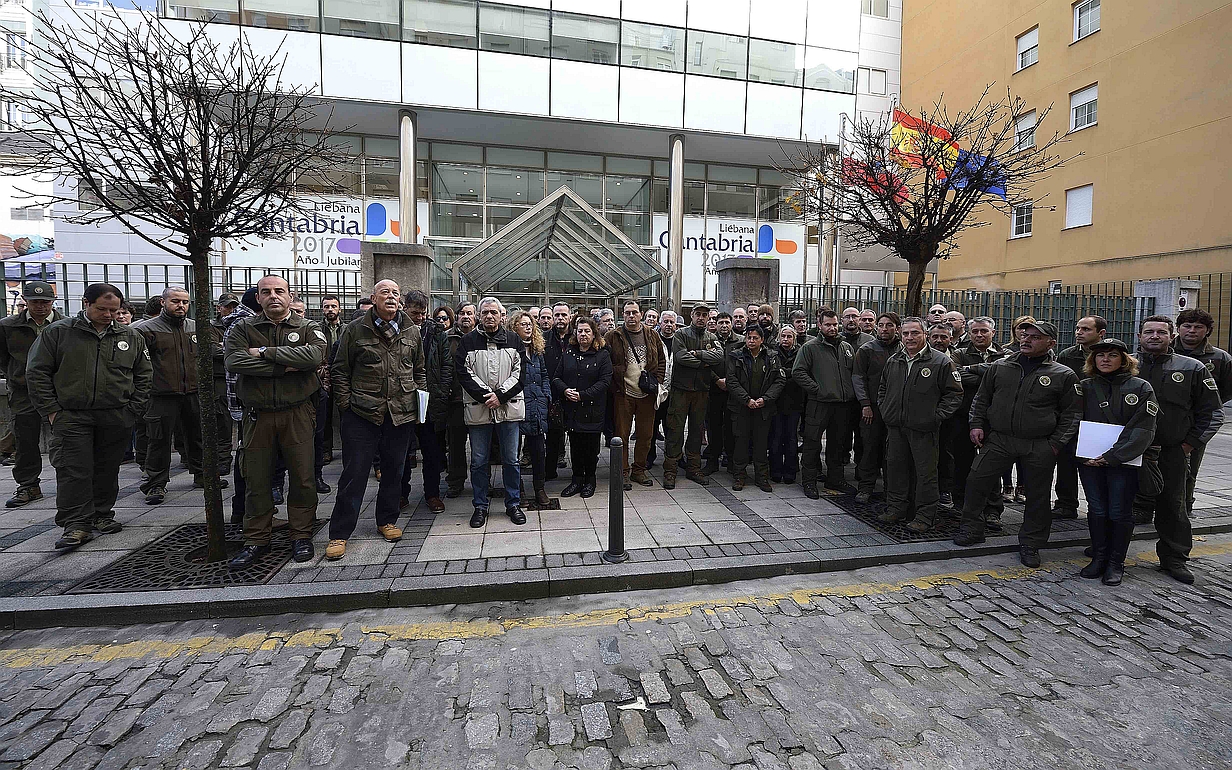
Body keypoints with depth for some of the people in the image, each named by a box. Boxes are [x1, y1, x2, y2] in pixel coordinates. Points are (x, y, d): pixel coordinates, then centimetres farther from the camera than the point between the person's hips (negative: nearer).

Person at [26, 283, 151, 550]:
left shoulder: (131, 337, 8)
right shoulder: (57, 332, 2)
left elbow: (143, 375, 12)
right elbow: (37, 373, 3)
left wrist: (134, 409, 4)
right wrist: (50, 410, -4)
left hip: (116, 418, 2)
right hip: (71, 416, -2)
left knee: (107, 470, 10)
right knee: (73, 470, -5)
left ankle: (102, 515, 23)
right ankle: (77, 525, -1)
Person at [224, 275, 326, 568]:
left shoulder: (308, 328, 4)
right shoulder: (242, 328, 7)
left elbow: (314, 355, -18)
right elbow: (235, 362, -11)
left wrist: (265, 352, -14)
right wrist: (285, 367, -15)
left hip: (297, 414, -1)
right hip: (257, 416, 2)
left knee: (303, 477, 3)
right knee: (257, 480, 8)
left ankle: (301, 536, 19)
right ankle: (256, 540, 23)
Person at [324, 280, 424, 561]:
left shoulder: (412, 332, 9)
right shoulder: (355, 330, 1)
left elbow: (419, 371, 16)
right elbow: (339, 370, 4)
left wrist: (421, 402, 9)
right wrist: (345, 404, -3)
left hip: (401, 413, 3)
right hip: (362, 413, -3)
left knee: (394, 469, 12)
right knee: (354, 473, 0)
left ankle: (386, 521, 30)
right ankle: (339, 534, 11)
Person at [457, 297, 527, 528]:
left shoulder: (514, 340, 6)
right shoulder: (468, 341, 3)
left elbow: (520, 373, 0)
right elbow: (463, 372, -4)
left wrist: (500, 395, -12)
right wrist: (484, 395, -14)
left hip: (509, 408, 1)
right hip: (477, 409, 0)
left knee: (511, 460, 9)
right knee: (478, 461, 8)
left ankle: (513, 504, 23)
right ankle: (480, 506, 22)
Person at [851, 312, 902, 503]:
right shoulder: (866, 350, 1)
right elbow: (858, 378, -2)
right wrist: (865, 404, -9)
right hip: (872, 408, -2)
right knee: (871, 447, 1)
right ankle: (866, 487, 10)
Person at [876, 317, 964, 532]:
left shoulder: (941, 361, -6)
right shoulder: (893, 361, 10)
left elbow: (955, 393, -4)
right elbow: (882, 388, 23)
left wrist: (936, 416, -10)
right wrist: (884, 410, 12)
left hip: (924, 428, -5)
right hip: (895, 426, 5)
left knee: (925, 472, 1)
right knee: (895, 467, 12)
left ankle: (925, 516, 12)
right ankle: (896, 508, 25)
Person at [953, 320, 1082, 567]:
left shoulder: (1064, 375, 0)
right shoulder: (999, 366, 7)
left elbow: (1072, 414, 3)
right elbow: (981, 399, 14)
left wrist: (1056, 444, -5)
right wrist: (977, 425, 3)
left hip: (1039, 448, -1)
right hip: (997, 440, 2)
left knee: (1038, 496, 8)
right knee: (976, 482, 0)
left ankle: (1030, 544, 25)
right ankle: (971, 529, 18)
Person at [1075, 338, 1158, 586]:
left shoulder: (1141, 388, 0)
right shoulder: (1085, 387, 6)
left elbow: (1143, 430, -8)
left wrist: (1112, 457, -17)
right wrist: (1083, 454, -8)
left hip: (1125, 461, -2)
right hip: (1090, 461, 2)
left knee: (1120, 512, 1)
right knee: (1097, 510, 5)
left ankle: (1115, 563, 14)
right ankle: (1098, 558, 18)